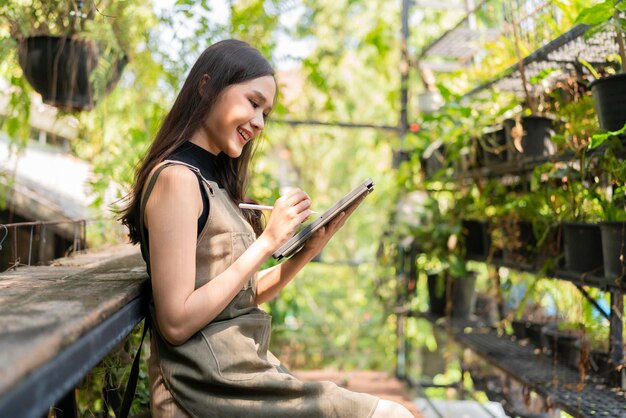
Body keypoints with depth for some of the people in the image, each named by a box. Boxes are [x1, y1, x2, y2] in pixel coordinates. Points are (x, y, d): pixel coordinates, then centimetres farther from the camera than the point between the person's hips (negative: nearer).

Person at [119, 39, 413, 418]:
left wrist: (308, 251, 1)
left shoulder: (214, 181, 13)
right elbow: (176, 322, -20)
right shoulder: (176, 177, -14)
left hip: (245, 370, 9)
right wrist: (268, 242, -17)